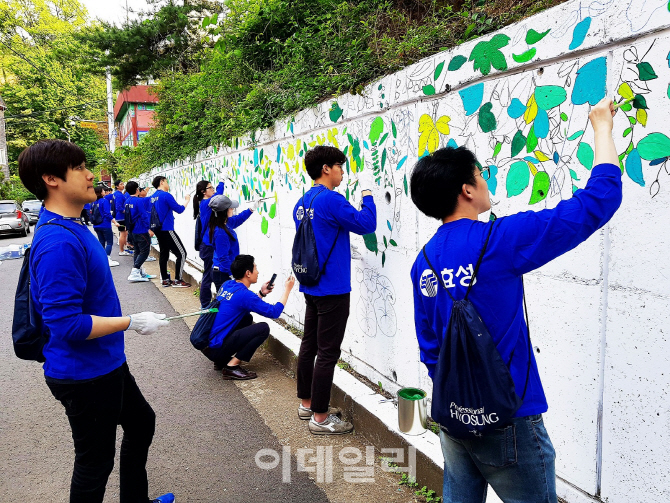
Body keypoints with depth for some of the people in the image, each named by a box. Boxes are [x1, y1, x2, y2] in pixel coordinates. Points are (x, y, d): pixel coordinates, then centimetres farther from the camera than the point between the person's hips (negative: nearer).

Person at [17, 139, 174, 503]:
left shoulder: (73, 228, 5)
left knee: (142, 422, 26)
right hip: (83, 374, -11)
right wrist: (132, 322, -22)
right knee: (96, 460, 8)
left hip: (106, 363, 11)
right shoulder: (58, 242, -28)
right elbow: (66, 323, -30)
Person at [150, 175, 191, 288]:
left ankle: (165, 280, 17)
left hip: (159, 229, 9)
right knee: (181, 253, -4)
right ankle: (178, 280, -5)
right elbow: (179, 209, -13)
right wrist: (187, 200, 1)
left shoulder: (153, 197, 10)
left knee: (164, 253, 14)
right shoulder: (166, 195, -14)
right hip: (167, 230, -9)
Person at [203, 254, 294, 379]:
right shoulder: (243, 294, -18)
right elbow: (274, 312, -13)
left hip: (206, 340, 9)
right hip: (216, 348, -9)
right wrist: (287, 289, -2)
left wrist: (261, 293, 13)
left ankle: (223, 359, 17)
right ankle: (231, 367, -8)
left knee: (247, 318, 23)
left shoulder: (227, 284, 8)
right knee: (263, 328, -11)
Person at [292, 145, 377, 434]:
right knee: (328, 353, -2)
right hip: (332, 289, -9)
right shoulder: (330, 199, -16)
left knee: (309, 345, 16)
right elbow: (366, 224, -15)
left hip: (311, 286, 9)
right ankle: (320, 418, 7)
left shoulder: (303, 202, 11)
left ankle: (306, 403, 29)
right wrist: (367, 190, -6)